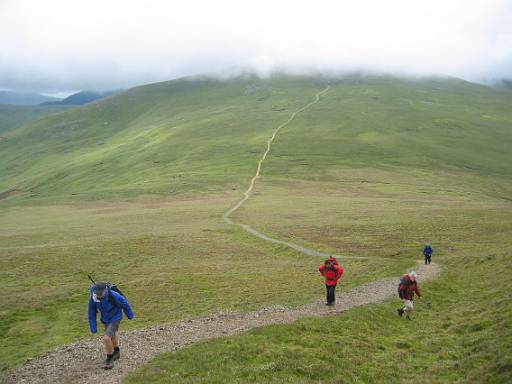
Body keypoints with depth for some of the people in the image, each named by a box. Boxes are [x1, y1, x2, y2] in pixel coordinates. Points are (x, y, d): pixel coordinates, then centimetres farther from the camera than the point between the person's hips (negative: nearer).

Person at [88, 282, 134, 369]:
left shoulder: (113, 296, -35)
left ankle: (109, 359, 3)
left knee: (106, 338, -20)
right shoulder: (93, 297, -23)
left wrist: (129, 314, 0)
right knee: (112, 335, 28)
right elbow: (91, 313, -10)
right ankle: (116, 352, 55)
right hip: (105, 319, 6)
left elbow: (124, 303, -16)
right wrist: (93, 327, -8)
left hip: (115, 318, -6)